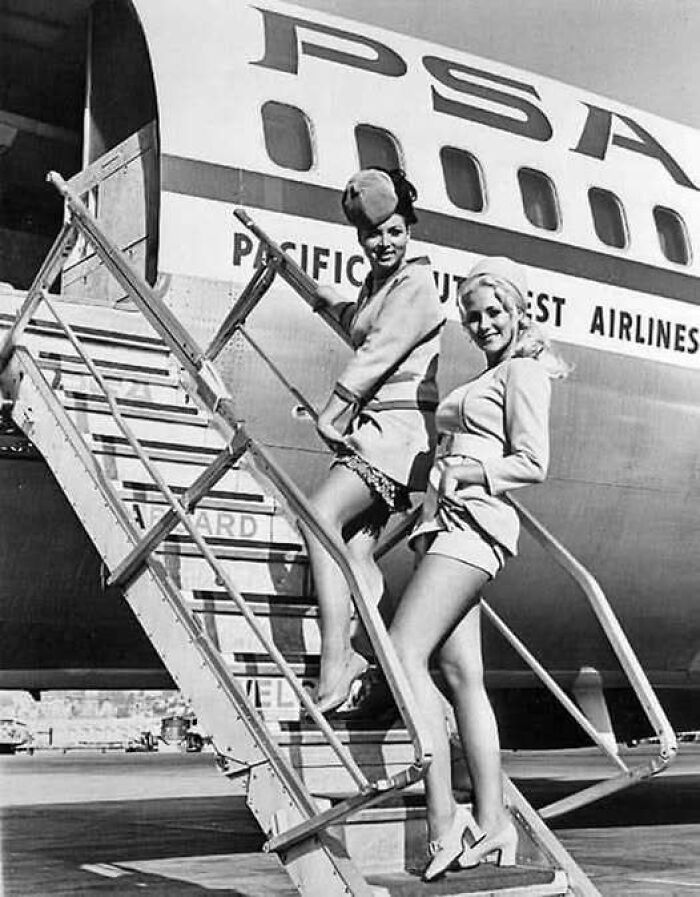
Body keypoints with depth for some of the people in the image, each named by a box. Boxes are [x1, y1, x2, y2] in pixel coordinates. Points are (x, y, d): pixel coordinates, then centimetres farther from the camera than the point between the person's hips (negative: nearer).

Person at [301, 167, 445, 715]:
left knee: (320, 515, -25)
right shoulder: (376, 285, 22)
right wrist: (317, 291, 56)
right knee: (357, 552, -3)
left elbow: (377, 353, -15)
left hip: (398, 425, -10)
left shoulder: (416, 285, -6)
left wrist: (329, 415, -13)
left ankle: (335, 665, -30)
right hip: (369, 428, 10)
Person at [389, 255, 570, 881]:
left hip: (472, 524, -9)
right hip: (449, 527, 9)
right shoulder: (489, 378, 27)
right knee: (463, 675, 2)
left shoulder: (524, 372, 0)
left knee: (404, 652, -20)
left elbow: (533, 464, -9)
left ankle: (444, 823, -23)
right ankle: (492, 822, 2)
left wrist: (464, 472, -14)